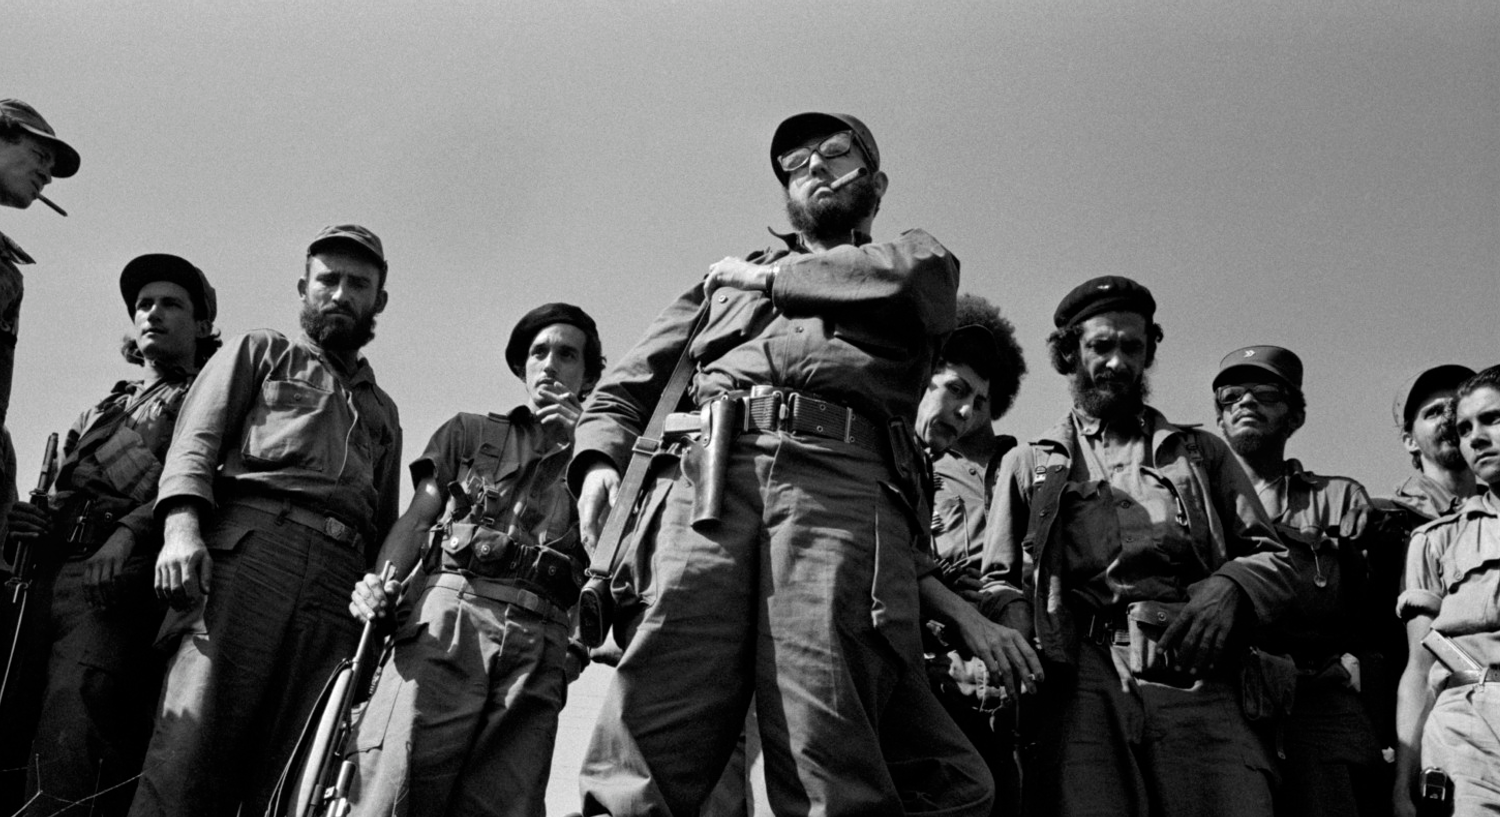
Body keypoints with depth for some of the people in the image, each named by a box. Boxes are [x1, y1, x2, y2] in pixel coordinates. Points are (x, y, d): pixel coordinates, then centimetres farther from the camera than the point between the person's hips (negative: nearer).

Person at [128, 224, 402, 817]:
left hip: (340, 584, 3)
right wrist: (182, 524, -14)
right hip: (244, 551, -3)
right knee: (190, 751, -20)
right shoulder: (260, 353, 22)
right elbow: (197, 439, 6)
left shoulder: (382, 414, 33)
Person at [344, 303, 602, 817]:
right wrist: (380, 582, -6)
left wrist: (583, 449, 8)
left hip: (538, 645, 1)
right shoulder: (470, 432, 28)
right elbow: (417, 517, 15)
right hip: (446, 617, -1)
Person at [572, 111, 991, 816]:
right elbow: (627, 385, 28)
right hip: (709, 475, 2)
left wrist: (771, 278, 15)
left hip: (843, 479, -2)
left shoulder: (918, 256, 31)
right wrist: (599, 457, 7)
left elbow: (912, 278, 4)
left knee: (823, 754, -20)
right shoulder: (729, 276, 36)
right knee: (646, 737, -19)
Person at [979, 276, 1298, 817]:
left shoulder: (1201, 453, 26)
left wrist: (1228, 588, -4)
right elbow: (1000, 583, 17)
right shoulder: (1027, 466, 24)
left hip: (1199, 686, 1)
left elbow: (1274, 562, 19)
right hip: (1081, 688, -1)